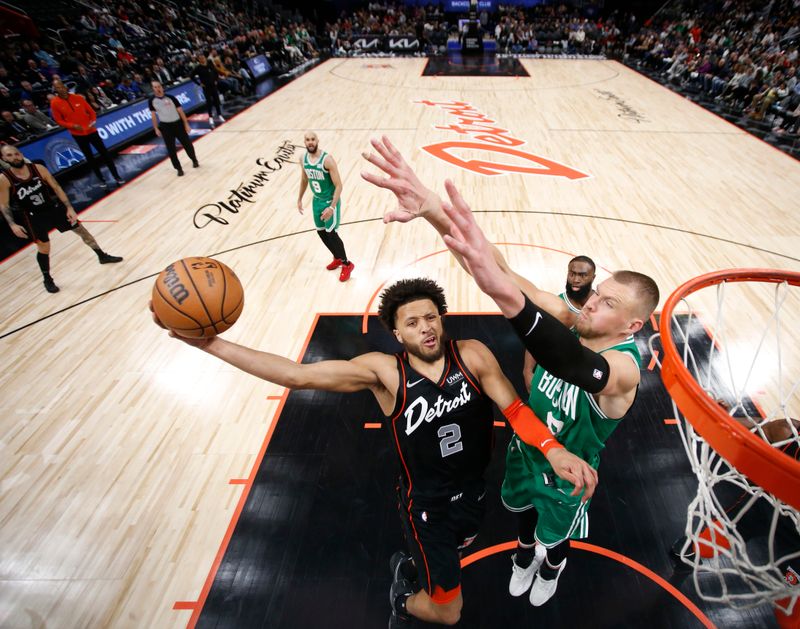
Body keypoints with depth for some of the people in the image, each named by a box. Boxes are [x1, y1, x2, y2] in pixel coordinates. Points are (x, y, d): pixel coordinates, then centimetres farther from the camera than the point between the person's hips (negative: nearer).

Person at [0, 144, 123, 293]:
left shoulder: (38, 168, -10)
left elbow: (56, 188, -4)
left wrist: (69, 208, -10)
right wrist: (12, 224, -19)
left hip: (54, 207, 2)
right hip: (33, 217, -2)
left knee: (80, 229, 9)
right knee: (43, 247, 3)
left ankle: (102, 256, 29)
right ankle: (47, 279, 21)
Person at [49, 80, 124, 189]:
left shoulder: (78, 97, -1)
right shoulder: (54, 103, -5)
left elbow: (91, 111, 7)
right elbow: (59, 121, -2)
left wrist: (93, 121, -12)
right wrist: (72, 125, -19)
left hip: (91, 130, 1)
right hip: (77, 134, -1)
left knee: (104, 153, 0)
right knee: (89, 157, 7)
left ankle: (116, 176, 9)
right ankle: (101, 180, 16)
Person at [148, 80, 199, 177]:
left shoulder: (170, 97, -5)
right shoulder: (152, 100, -2)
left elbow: (180, 110, -2)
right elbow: (153, 115, 5)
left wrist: (186, 124, -6)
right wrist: (156, 128, 3)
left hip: (177, 123, 0)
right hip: (165, 126, 0)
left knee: (187, 144, 8)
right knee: (171, 149, -1)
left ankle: (194, 160, 34)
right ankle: (179, 168, 8)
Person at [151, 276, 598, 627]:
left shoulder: (473, 354, -18)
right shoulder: (384, 371, -24)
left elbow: (515, 408, -17)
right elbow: (297, 374, -30)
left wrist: (554, 450, -36)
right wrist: (211, 343, -34)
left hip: (474, 490, 4)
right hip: (425, 503, -4)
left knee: (454, 553, 34)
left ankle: (410, 566, 68)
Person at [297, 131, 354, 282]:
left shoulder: (327, 159, -23)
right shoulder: (303, 159, -3)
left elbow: (339, 185, -23)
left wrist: (332, 207, -29)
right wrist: (300, 199, 17)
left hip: (330, 201, -7)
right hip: (316, 200, 7)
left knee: (331, 233, -7)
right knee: (321, 232, 13)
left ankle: (347, 264, 10)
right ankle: (337, 258, 34)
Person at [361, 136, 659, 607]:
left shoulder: (625, 367, -38)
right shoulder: (568, 320, -24)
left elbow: (575, 366, -65)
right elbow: (505, 273, -38)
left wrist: (509, 298, -85)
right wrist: (431, 207, -52)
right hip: (525, 449, 4)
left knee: (555, 534, 29)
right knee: (523, 508, 32)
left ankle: (552, 564, 65)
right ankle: (525, 551, 67)